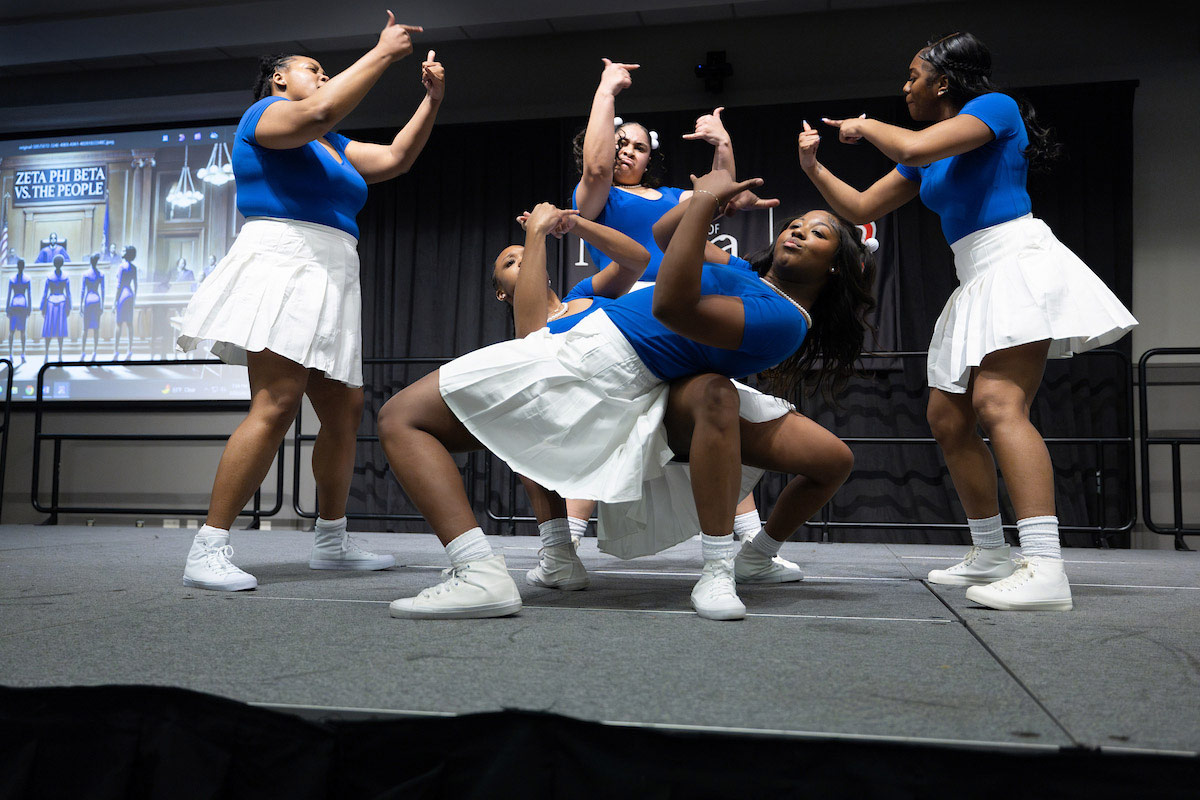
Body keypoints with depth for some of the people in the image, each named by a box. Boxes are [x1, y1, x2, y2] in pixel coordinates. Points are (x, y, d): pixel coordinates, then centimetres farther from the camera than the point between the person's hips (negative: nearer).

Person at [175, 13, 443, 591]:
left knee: (345, 411, 5)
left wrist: (431, 101, 17)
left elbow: (394, 159, 27)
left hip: (328, 281, 9)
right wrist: (382, 53, -10)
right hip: (283, 264, -9)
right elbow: (320, 112, -16)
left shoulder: (333, 149, 29)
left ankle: (330, 542, 14)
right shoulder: (266, 113, 5)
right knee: (276, 407, -21)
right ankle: (208, 551, -21)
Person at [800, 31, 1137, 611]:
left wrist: (866, 126, -2)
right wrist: (814, 169, 14)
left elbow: (914, 149, -21)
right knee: (947, 419, 4)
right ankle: (988, 557, 15)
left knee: (998, 404, -25)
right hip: (976, 281, 9)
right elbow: (861, 209, 24)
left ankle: (1044, 569, -32)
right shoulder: (925, 161, 20)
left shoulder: (996, 107, -4)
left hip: (1018, 261, -9)